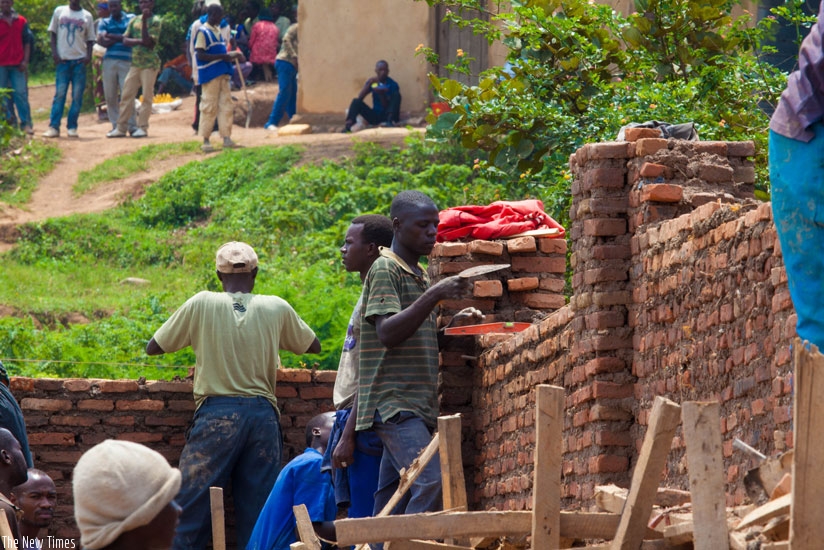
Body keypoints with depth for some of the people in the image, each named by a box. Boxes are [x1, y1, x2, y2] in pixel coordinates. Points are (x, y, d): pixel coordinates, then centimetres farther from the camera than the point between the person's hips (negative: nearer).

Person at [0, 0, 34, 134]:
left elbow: (27, 42, 9)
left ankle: (26, 123, -3)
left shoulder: (21, 21, 8)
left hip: (17, 64, 0)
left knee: (21, 93, -4)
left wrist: (25, 61, -1)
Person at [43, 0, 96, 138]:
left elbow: (90, 38, 10)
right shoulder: (59, 11, 9)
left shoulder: (87, 16, 9)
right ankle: (53, 127, -8)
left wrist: (88, 55, -6)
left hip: (80, 60, 1)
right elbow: (52, 33, 10)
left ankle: (72, 127, 3)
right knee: (59, 93, -6)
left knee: (77, 95, -1)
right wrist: (54, 52, -3)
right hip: (63, 59, -1)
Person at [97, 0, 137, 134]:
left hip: (126, 61, -3)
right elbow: (101, 40, 0)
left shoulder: (131, 19, 12)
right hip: (109, 61, 3)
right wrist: (121, 38, -3)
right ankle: (116, 126, 6)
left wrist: (112, 36, -4)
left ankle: (132, 126, -9)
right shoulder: (104, 23, 16)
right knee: (110, 96, 0)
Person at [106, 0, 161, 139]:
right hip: (135, 62, 5)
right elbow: (125, 40, 5)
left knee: (147, 96, -5)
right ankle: (121, 128, 5)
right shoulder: (134, 21, 13)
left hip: (149, 63, -5)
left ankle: (142, 127, 1)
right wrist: (139, 41, -14)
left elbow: (148, 42, -15)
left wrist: (144, 20, -20)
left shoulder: (155, 21, -4)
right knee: (127, 95, 2)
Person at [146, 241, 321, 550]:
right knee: (259, 513, 5)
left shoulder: (202, 305, 0)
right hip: (262, 415, 2)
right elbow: (313, 346, 22)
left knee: (192, 509, -2)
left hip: (216, 413, -2)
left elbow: (153, 347, 7)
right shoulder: (276, 309, 6)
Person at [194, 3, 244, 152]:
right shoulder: (203, 32, -10)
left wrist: (231, 55, 6)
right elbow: (200, 55, -17)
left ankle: (226, 137, 6)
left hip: (222, 73, 8)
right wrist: (223, 56, -21)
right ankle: (205, 140, 1)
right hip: (210, 74, -8)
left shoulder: (218, 30, 16)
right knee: (209, 106, -5)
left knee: (226, 104, 5)